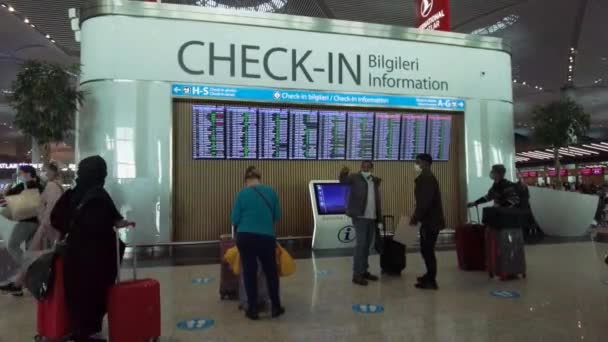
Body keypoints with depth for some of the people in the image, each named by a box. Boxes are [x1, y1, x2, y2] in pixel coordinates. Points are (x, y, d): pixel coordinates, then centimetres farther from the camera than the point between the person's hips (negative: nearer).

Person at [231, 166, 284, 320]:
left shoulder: (242, 194, -1)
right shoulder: (271, 191, 3)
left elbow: (235, 219, -1)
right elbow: (277, 216, 7)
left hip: (245, 237, -1)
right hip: (267, 237, 1)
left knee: (249, 272, 11)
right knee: (271, 271, 17)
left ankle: (253, 309, 19)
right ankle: (276, 307, 25)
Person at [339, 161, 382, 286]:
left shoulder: (375, 181, 14)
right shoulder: (355, 177, -2)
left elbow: (377, 199, 16)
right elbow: (344, 180, -23)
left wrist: (378, 216, 11)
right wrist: (344, 173, -45)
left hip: (372, 217, 6)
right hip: (360, 216, -6)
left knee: (367, 245, 12)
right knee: (360, 244, -9)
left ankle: (364, 271, 21)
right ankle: (357, 274, -5)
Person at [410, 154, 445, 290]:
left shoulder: (427, 178, -18)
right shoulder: (425, 177, 14)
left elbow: (425, 201, -25)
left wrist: (415, 218, -18)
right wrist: (417, 216, 14)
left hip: (431, 221, -10)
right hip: (429, 219, 10)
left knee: (427, 250, -3)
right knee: (426, 249, 18)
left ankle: (431, 281, 6)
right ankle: (430, 275, 31)